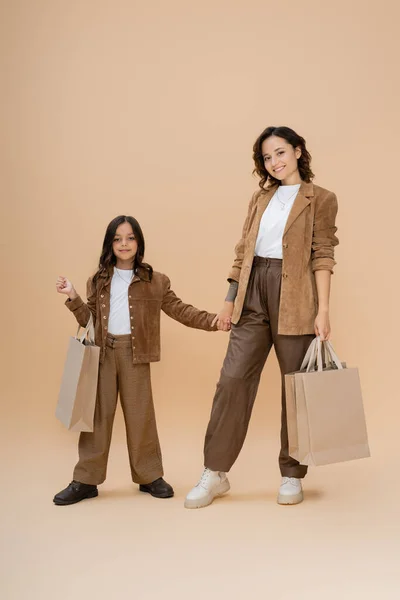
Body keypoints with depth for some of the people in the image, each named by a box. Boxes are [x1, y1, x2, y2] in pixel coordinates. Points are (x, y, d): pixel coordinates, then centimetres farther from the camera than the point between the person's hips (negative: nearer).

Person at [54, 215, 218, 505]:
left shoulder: (155, 281, 4)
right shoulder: (99, 281, 10)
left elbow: (180, 310, 2)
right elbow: (90, 319, 10)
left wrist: (212, 320, -7)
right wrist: (73, 298, -3)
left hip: (135, 354, -1)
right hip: (102, 353, 2)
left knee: (140, 415, 4)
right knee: (98, 414, 3)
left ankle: (149, 476, 17)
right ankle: (86, 480, 10)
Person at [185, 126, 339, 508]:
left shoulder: (320, 199, 2)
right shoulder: (261, 198, 16)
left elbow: (322, 257, -5)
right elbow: (243, 251, 14)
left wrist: (323, 311, -12)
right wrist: (230, 300, 9)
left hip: (294, 299, -4)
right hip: (253, 294, 4)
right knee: (232, 378, -1)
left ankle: (292, 476, 18)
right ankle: (215, 473, 9)